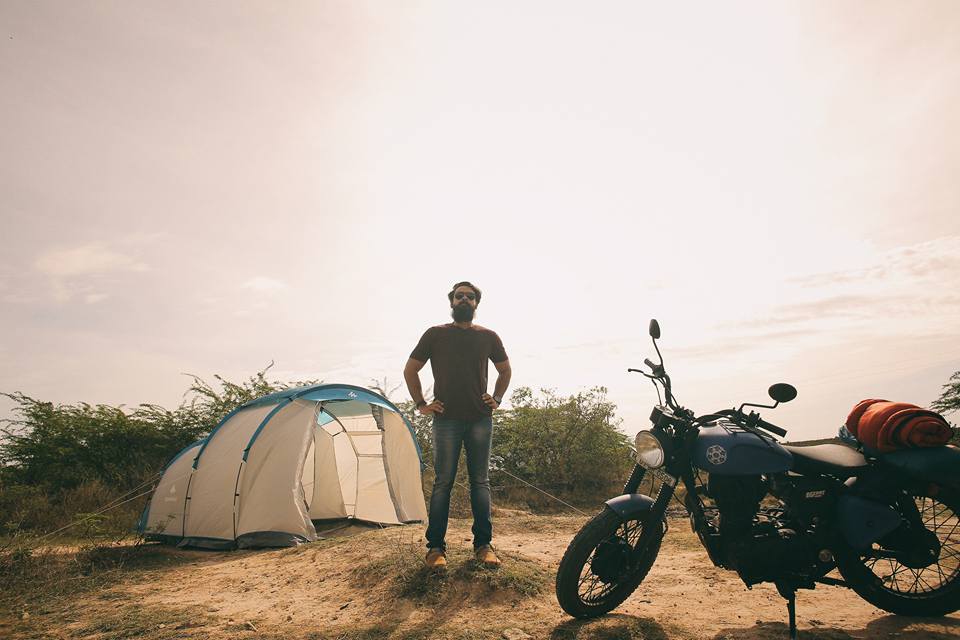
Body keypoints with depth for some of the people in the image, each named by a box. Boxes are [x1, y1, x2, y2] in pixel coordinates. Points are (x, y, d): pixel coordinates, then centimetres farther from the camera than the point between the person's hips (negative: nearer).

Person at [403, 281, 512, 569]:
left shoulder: (488, 337, 9)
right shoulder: (435, 334, 4)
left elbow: (505, 370, 22)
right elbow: (410, 370, 10)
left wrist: (497, 399, 11)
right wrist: (421, 403, 3)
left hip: (480, 419, 2)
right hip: (447, 419, -2)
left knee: (480, 482, 7)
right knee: (443, 482, 1)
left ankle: (483, 544, 16)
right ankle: (435, 547, 9)